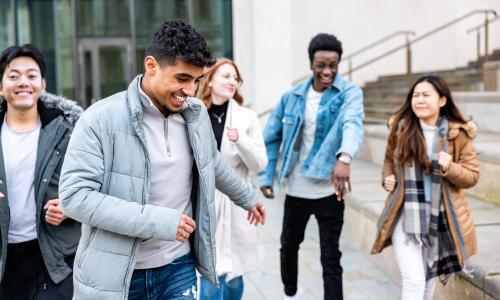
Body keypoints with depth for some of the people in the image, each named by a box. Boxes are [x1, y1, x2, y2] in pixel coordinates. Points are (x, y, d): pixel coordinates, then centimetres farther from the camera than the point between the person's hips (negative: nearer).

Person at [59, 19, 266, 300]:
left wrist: (248, 197, 35)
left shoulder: (196, 113, 2)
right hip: (116, 273, -4)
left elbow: (214, 164, 21)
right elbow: (75, 195, -20)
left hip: (179, 266, 4)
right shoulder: (101, 119, -15)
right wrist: (157, 221, -23)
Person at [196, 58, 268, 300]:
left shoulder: (247, 117, 1)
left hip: (234, 206, 1)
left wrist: (240, 140, -18)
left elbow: (260, 165, -2)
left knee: (233, 277, 12)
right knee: (210, 278, -5)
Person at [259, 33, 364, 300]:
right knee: (288, 245, 22)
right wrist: (267, 176, 1)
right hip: (296, 188, 4)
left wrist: (344, 157, -51)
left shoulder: (350, 93, -11)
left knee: (331, 257, 1)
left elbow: (352, 124, -31)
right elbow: (271, 137, 8)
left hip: (330, 190, -4)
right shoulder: (292, 96, 0)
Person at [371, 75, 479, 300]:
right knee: (413, 281, -11)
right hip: (405, 216, -1)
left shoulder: (458, 134, -7)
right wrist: (387, 178, -3)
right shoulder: (400, 128, -3)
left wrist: (450, 168, -22)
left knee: (429, 279, 20)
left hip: (440, 218, 1)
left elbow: (472, 175, -3)